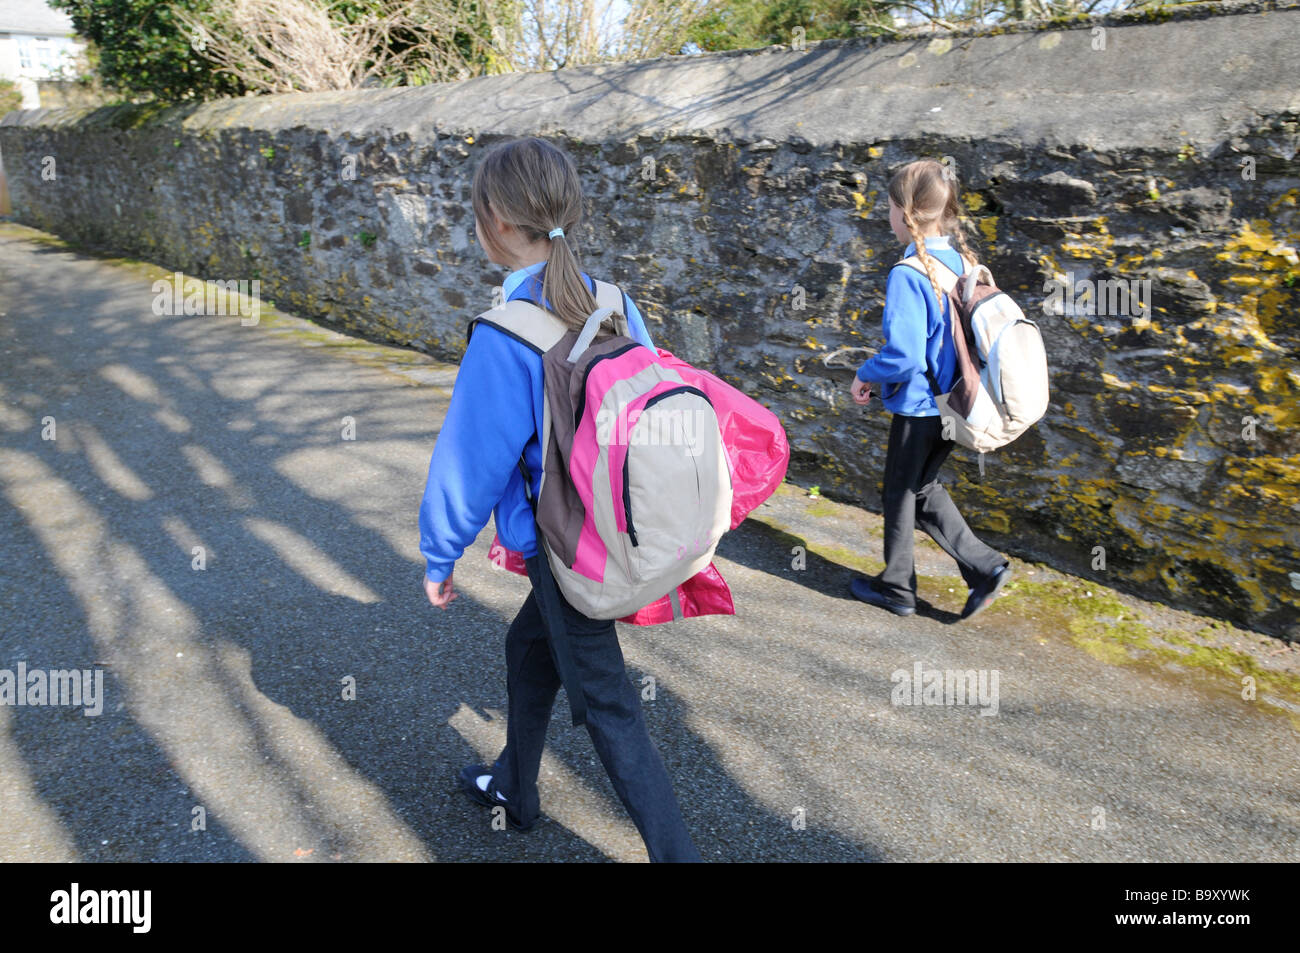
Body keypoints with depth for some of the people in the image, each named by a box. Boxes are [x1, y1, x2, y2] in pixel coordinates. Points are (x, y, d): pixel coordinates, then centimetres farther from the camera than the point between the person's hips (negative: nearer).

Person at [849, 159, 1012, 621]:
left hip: (918, 405, -8)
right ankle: (984, 567, 18)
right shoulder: (961, 260, 1)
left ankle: (896, 587, 28)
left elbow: (903, 355, -28)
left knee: (900, 494, 12)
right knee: (923, 488, 24)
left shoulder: (908, 275, -24)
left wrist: (865, 375, -9)